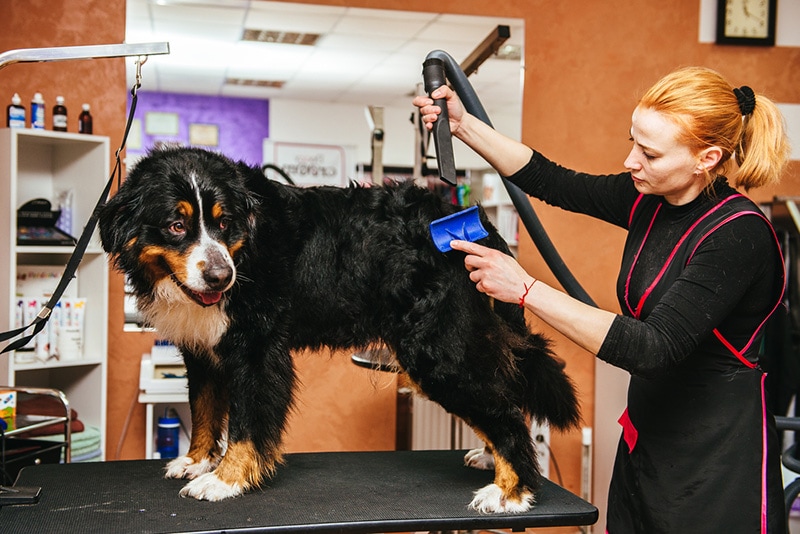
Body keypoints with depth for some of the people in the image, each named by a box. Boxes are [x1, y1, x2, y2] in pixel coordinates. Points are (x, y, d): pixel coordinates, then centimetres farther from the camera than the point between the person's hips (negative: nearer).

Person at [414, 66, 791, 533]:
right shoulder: (650, 199, -2)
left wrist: (527, 290, -30)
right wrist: (462, 124, 0)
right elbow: (553, 183, 6)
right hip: (646, 433, 7)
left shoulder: (738, 234, -24)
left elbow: (650, 349, -30)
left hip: (718, 455, -7)